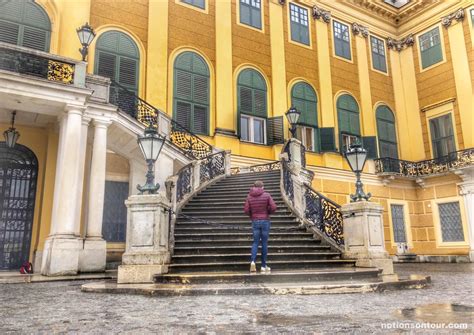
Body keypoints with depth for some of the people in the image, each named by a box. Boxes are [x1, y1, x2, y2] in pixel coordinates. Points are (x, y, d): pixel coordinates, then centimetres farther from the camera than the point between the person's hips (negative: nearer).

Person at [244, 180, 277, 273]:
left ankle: (253, 260, -12)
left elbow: (246, 210, -4)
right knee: (264, 243, 7)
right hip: (265, 221, -2)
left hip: (255, 221, 2)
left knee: (255, 242, 10)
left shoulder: (249, 196, 0)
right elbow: (273, 207, -11)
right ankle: (263, 266, 11)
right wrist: (268, 212, 9)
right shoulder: (266, 195, -5)